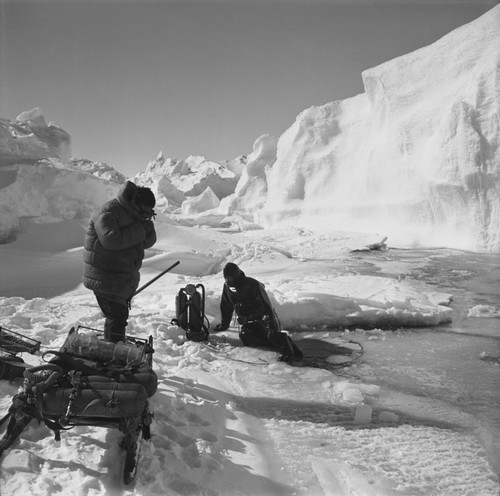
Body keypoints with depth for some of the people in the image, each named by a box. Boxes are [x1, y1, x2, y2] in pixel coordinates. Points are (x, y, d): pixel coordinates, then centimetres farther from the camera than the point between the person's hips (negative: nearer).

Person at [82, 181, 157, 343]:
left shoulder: (135, 215, 9)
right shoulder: (108, 213, -19)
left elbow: (147, 242, 9)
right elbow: (111, 240, -33)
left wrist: (148, 228, -12)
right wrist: (139, 230, -25)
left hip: (125, 278, 9)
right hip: (105, 278, -9)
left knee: (119, 315, 19)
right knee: (117, 316, -12)